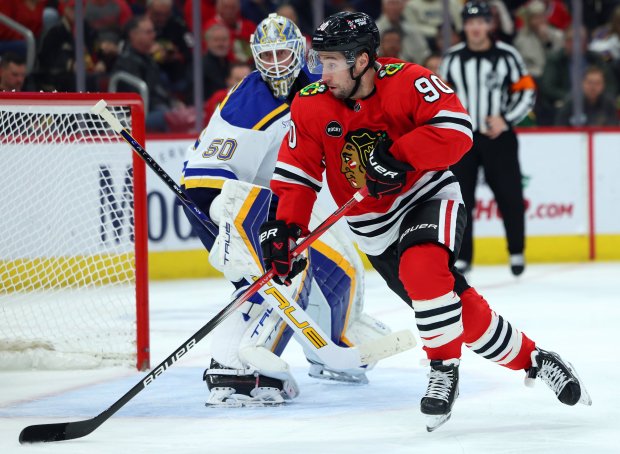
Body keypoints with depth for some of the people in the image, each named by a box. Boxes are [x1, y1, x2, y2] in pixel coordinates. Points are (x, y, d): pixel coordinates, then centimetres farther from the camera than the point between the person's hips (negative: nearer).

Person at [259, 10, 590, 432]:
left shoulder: (407, 81, -19)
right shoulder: (311, 107, -8)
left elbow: (456, 129, -28)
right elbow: (297, 173, -3)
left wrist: (400, 156, -35)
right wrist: (284, 226, -16)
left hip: (430, 197, -4)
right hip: (376, 230, 4)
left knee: (420, 267, -35)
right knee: (463, 312, 0)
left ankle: (445, 370, -18)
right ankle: (532, 359, 20)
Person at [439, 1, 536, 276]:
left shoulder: (507, 56, -3)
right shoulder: (452, 58, 4)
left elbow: (527, 92, -1)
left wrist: (505, 119, -12)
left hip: (498, 137, -2)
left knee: (509, 196, 0)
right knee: (460, 197, -1)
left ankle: (517, 252, 17)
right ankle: (462, 257, 7)